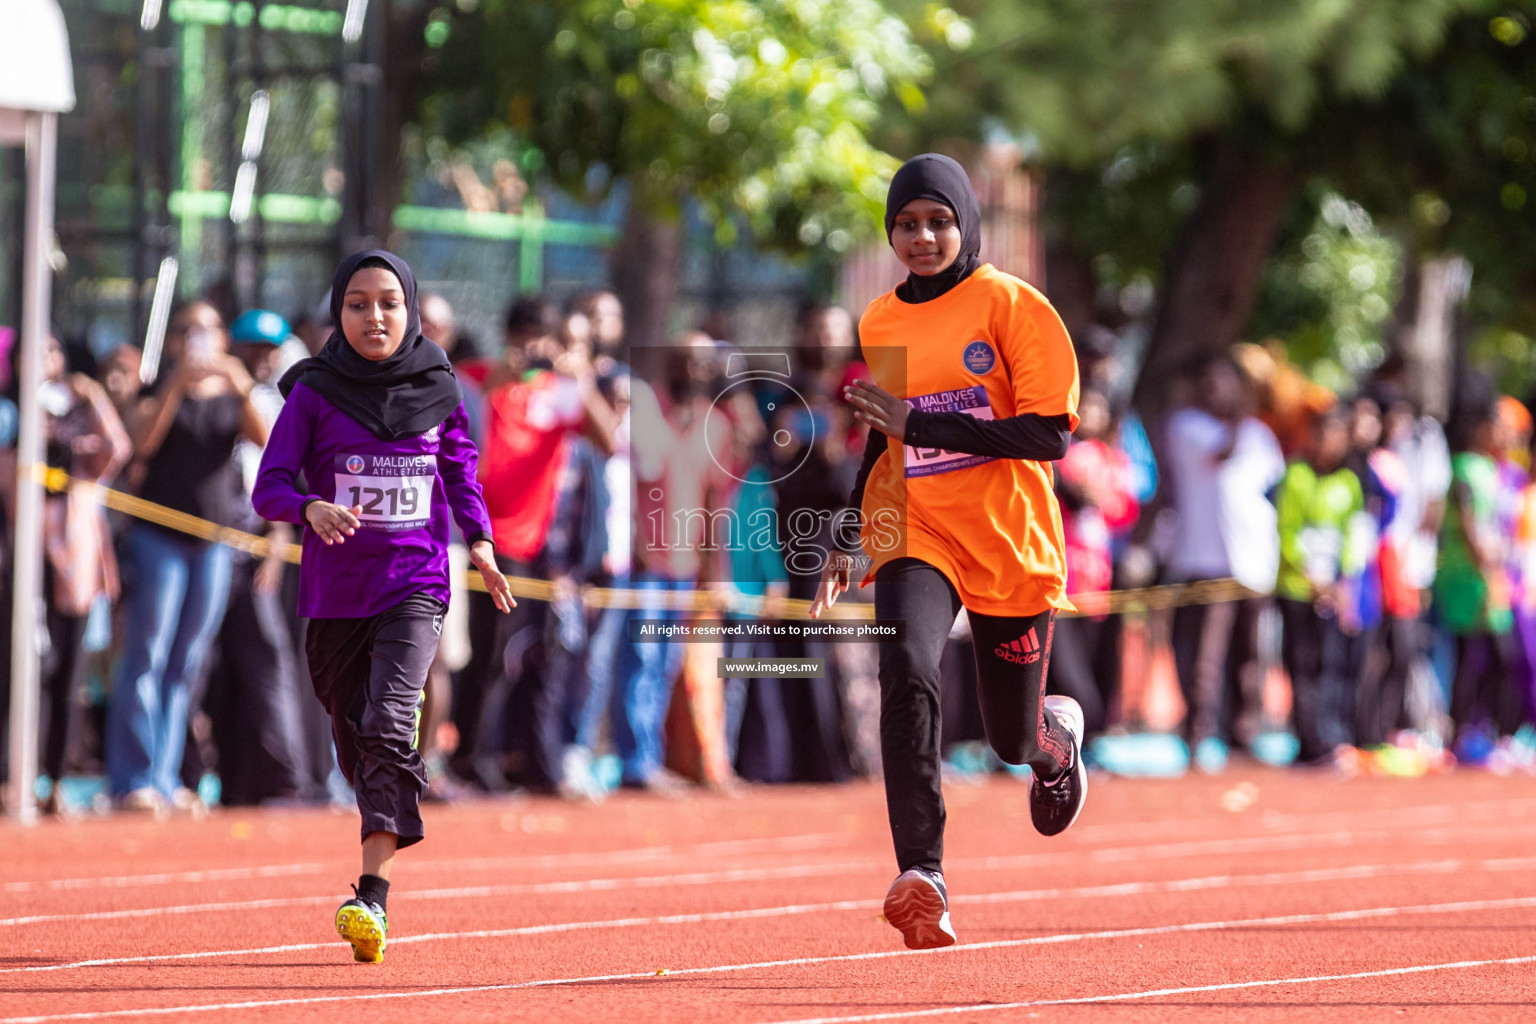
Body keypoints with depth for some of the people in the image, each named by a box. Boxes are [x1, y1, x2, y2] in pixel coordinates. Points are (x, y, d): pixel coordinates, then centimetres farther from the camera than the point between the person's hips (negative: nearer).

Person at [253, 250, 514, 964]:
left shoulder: (438, 390, 3)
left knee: (389, 723, -20)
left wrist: (480, 541, 10)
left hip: (415, 584, -1)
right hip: (334, 593, 2)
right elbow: (269, 487, -6)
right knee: (355, 738, 10)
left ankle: (373, 897, -26)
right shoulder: (314, 393, -1)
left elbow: (460, 467, 21)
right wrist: (312, 508, -27)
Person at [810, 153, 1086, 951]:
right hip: (913, 534, 2)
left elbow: (1049, 436, -14)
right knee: (907, 674, -28)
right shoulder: (877, 323, 7)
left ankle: (1058, 734, 50)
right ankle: (921, 877, -34)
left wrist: (918, 423, -20)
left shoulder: (1012, 306, -6)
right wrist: (842, 536, 10)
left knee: (1013, 739, 10)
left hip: (1011, 544, -2)